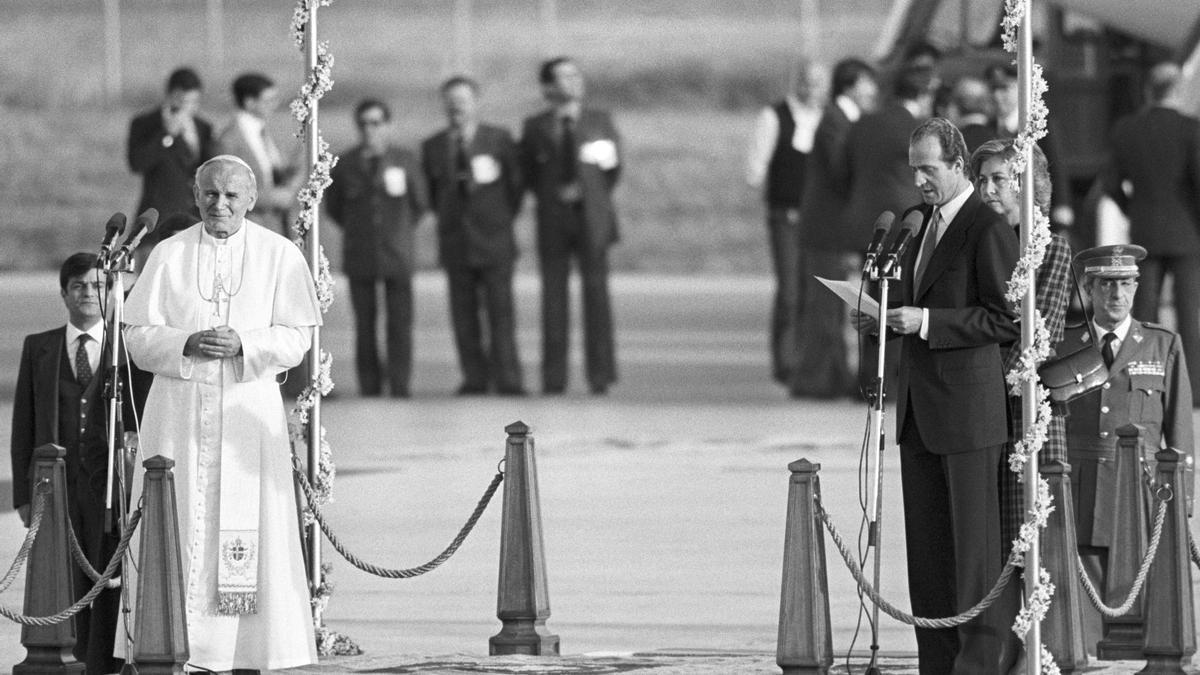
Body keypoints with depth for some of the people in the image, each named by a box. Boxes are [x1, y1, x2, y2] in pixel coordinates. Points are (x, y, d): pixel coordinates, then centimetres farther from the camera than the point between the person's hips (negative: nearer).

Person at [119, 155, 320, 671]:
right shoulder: (169, 256, 7)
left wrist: (243, 345, -17)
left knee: (248, 527, -5)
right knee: (177, 526, -4)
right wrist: (185, 345, -16)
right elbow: (139, 337, 4)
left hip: (249, 407, -1)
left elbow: (295, 338, 1)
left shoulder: (279, 256, 4)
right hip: (178, 406, 1)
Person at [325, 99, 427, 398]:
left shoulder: (405, 160, 2)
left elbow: (420, 202, 15)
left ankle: (400, 391, -4)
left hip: (397, 256, 0)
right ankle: (370, 392, 3)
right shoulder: (345, 164, 2)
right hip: (360, 258, 1)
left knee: (400, 325, -6)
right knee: (364, 326, 0)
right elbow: (333, 205, 17)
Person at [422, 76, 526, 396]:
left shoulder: (499, 139, 2)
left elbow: (515, 183, 7)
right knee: (464, 314, 1)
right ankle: (475, 378, 5)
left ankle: (508, 380, -6)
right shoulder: (432, 147, 7)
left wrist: (502, 220, 7)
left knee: (501, 312, -6)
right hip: (455, 242, 2)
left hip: (494, 240, -2)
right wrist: (449, 220, 10)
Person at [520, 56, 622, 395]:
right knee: (553, 296, -1)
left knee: (596, 292, -5)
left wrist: (591, 197, 6)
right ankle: (553, 377, 1)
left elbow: (615, 166, 12)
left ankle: (600, 375, -3)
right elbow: (527, 171, 14)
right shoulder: (535, 127, 6)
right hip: (552, 223, 0)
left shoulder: (600, 120, 8)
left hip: (591, 218, 0)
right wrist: (551, 196, 5)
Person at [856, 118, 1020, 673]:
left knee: (977, 543, -5)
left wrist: (926, 322, -18)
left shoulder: (988, 230, -10)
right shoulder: (919, 223, 17)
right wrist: (883, 320, 7)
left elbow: (1007, 320, -14)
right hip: (919, 409, 8)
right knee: (926, 546, 8)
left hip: (969, 407, -8)